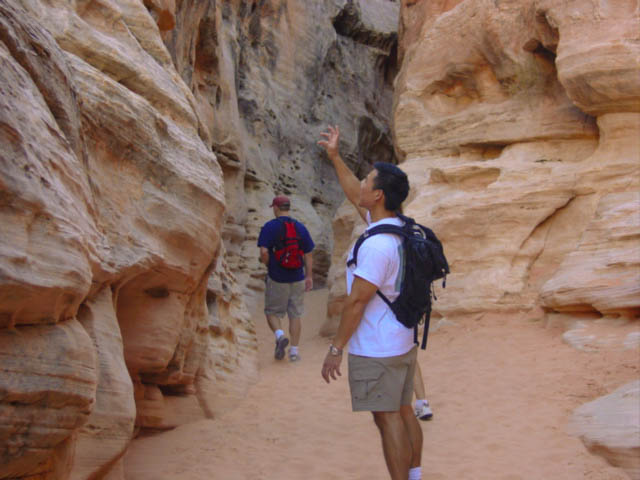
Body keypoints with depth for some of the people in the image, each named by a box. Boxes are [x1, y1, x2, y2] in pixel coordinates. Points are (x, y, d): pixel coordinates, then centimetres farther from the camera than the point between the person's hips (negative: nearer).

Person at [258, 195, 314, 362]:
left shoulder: (269, 227, -8)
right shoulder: (301, 228, 3)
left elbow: (264, 252, -17)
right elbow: (308, 255, 4)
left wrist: (268, 265, 2)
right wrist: (309, 276, 10)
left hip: (276, 278, -3)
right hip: (297, 279, 3)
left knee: (272, 312, 12)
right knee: (295, 314, 10)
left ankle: (280, 335, -14)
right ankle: (294, 350, 10)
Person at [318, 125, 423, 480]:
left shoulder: (377, 245, -23)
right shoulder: (397, 228, 6)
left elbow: (356, 303, -20)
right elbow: (353, 195, 22)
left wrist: (335, 349, -12)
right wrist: (334, 156, 27)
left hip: (376, 351, -9)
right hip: (403, 343, 9)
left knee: (387, 419, -3)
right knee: (403, 414, 15)